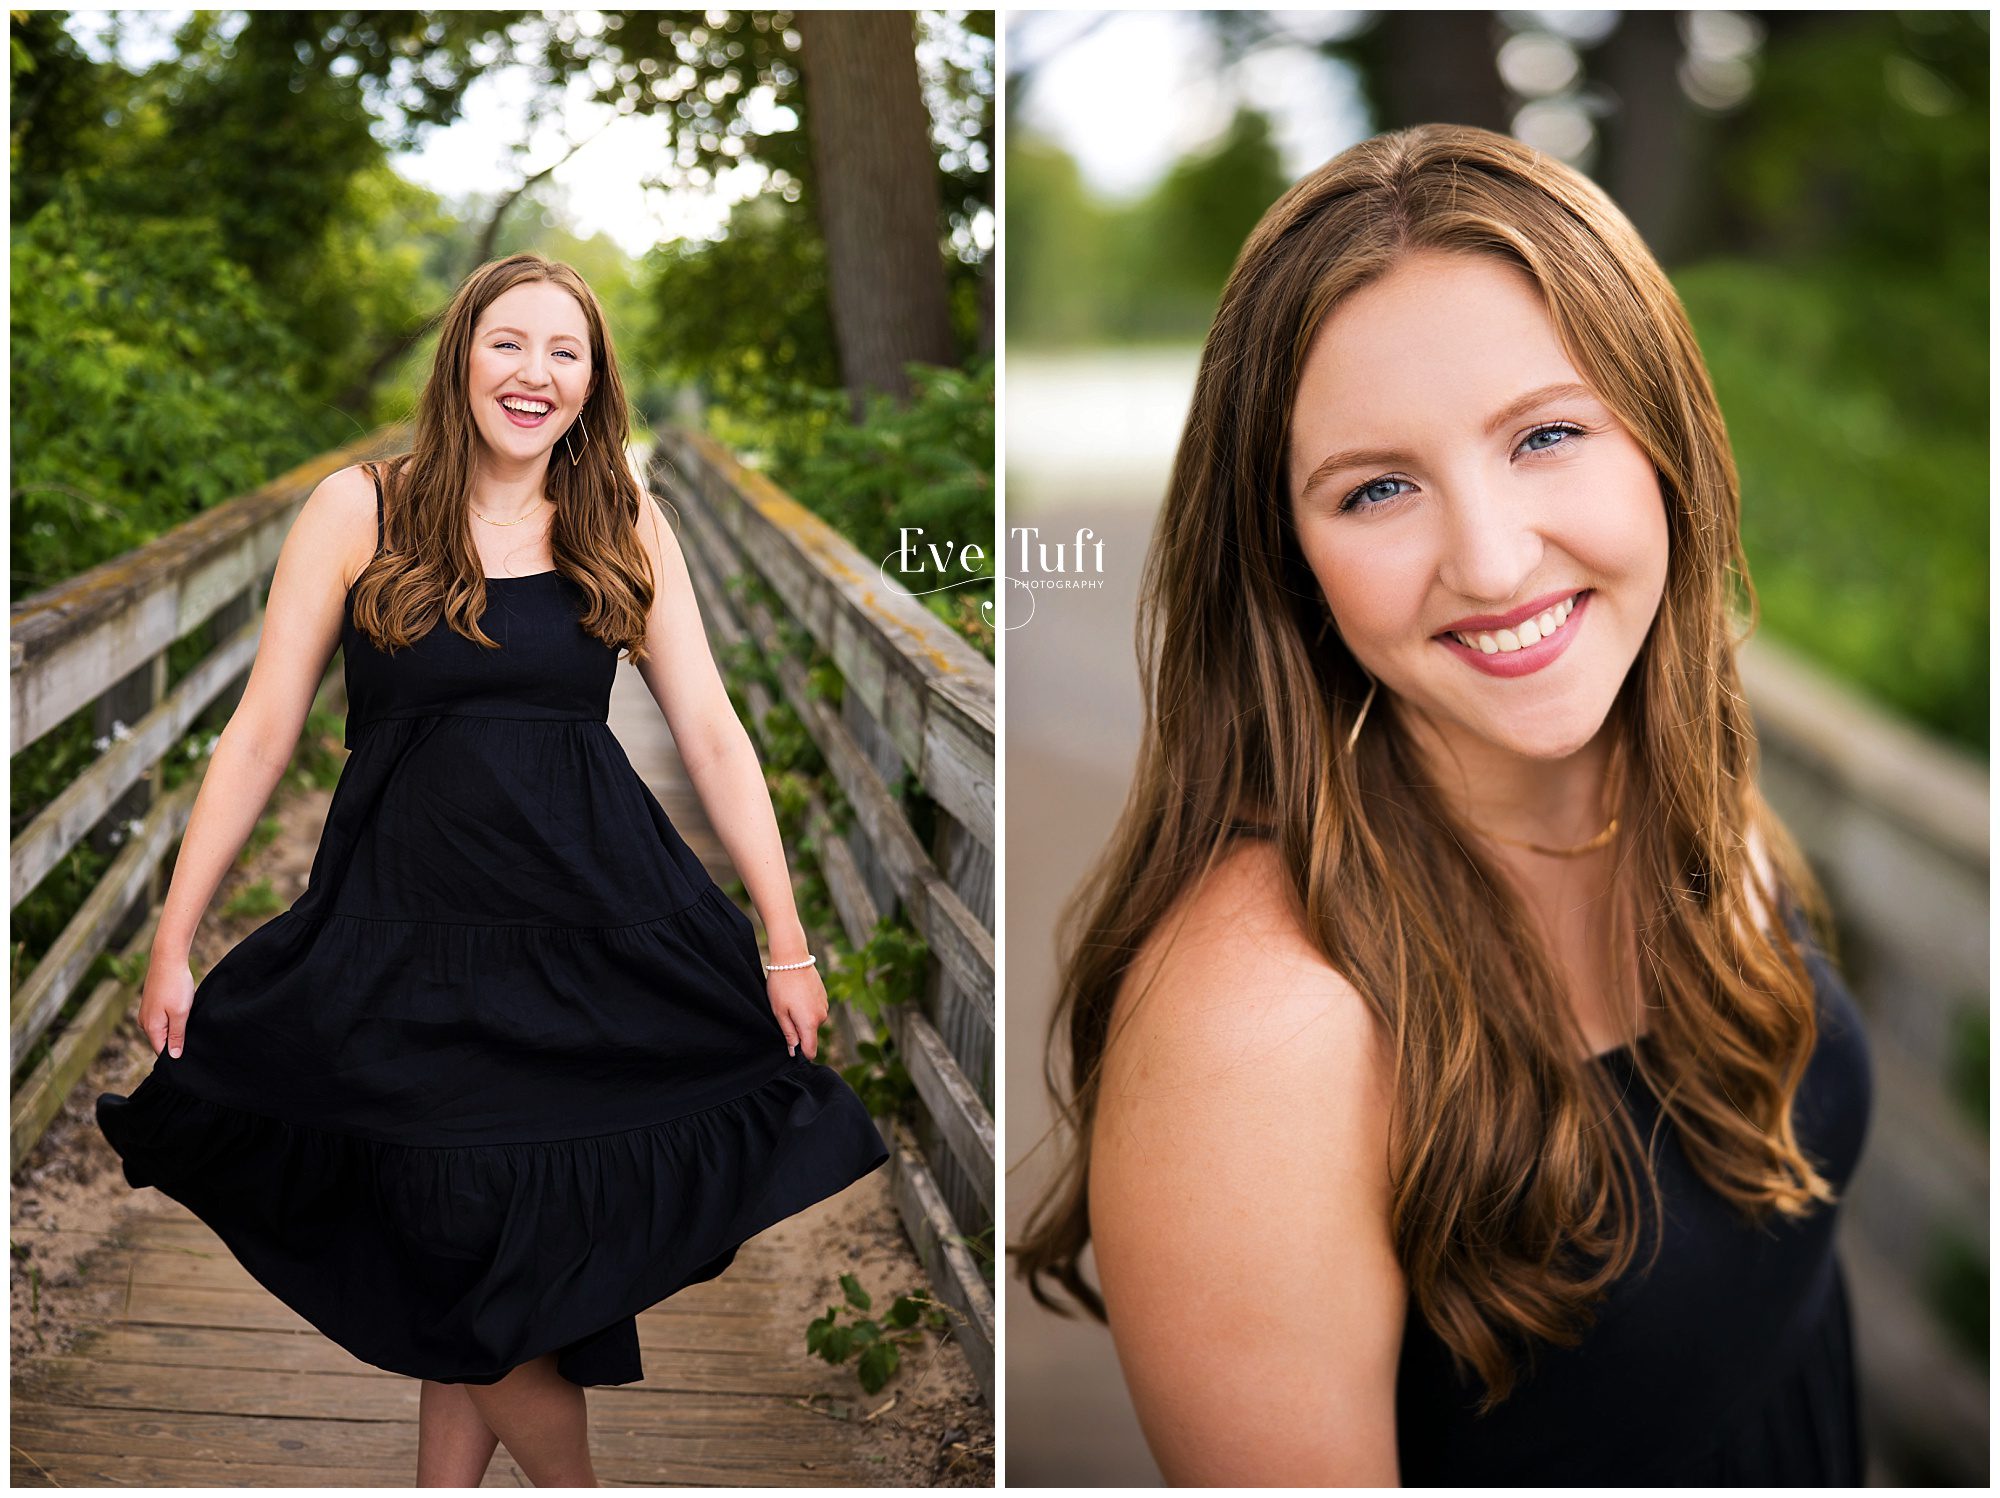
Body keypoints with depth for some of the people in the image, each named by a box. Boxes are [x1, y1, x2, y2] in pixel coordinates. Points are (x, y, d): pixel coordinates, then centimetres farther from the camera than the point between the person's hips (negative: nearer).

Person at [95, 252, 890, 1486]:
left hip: (599, 927, 1)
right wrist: (173, 944, -1)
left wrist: (786, 943, -1)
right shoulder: (359, 511, -1)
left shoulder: (626, 526, 4)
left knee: (489, 1261, 8)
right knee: (464, 1256, 3)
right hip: (408, 931, -1)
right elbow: (262, 735, 0)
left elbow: (711, 734, 3)